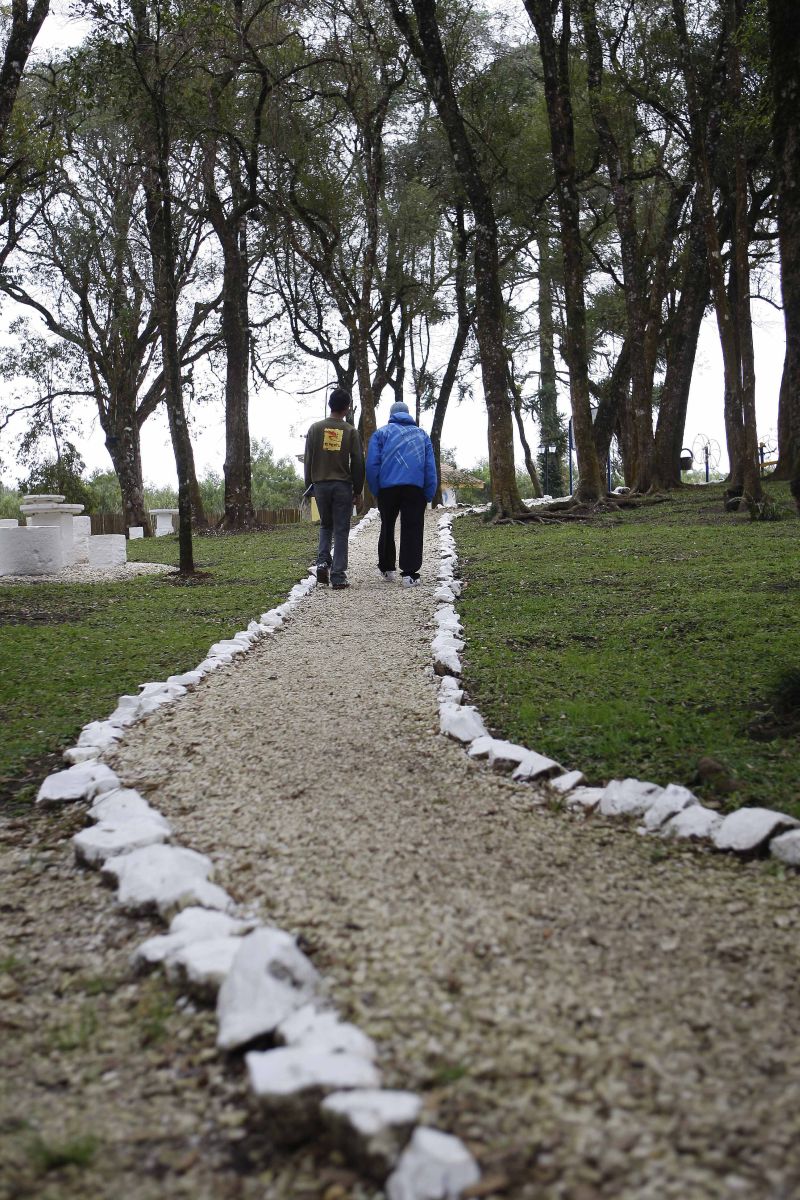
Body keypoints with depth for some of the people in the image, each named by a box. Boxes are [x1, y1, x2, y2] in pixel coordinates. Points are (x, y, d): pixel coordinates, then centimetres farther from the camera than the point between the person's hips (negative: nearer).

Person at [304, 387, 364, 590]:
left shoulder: (315, 428, 2)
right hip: (342, 485, -2)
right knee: (341, 531, 2)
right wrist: (358, 490, 6)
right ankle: (338, 576, -1)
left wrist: (309, 485, 13)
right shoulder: (351, 431, -2)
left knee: (325, 525, 20)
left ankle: (323, 562, -1)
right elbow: (358, 463, -1)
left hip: (320, 484, 2)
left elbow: (308, 460, 4)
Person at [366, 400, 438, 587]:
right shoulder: (421, 434, 16)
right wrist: (429, 494, 9)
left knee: (387, 527, 17)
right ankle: (410, 574, -8)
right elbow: (430, 467, 10)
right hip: (415, 487, 0)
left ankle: (387, 568, 24)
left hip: (387, 487, 0)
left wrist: (375, 490, 5)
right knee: (412, 530, 0)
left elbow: (372, 464, 0)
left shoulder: (381, 433, 10)